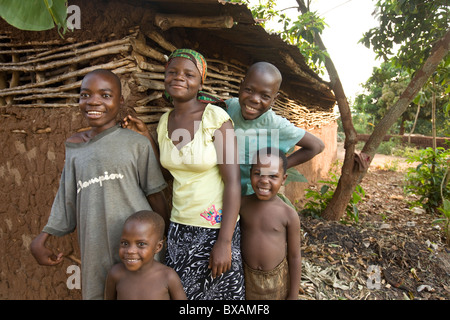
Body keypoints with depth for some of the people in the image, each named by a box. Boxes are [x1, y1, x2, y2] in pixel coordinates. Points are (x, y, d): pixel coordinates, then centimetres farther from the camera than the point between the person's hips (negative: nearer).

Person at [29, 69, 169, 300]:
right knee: (97, 291, 13)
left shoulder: (137, 144, -5)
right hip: (95, 248, 4)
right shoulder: (75, 147, 7)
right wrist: (42, 239, 7)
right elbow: (67, 199, 12)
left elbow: (155, 195, -1)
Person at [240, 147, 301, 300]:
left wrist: (293, 295, -2)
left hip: (277, 280, -1)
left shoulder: (289, 215, -17)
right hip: (247, 276, 2)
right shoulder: (241, 204, -12)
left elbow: (294, 256, -8)